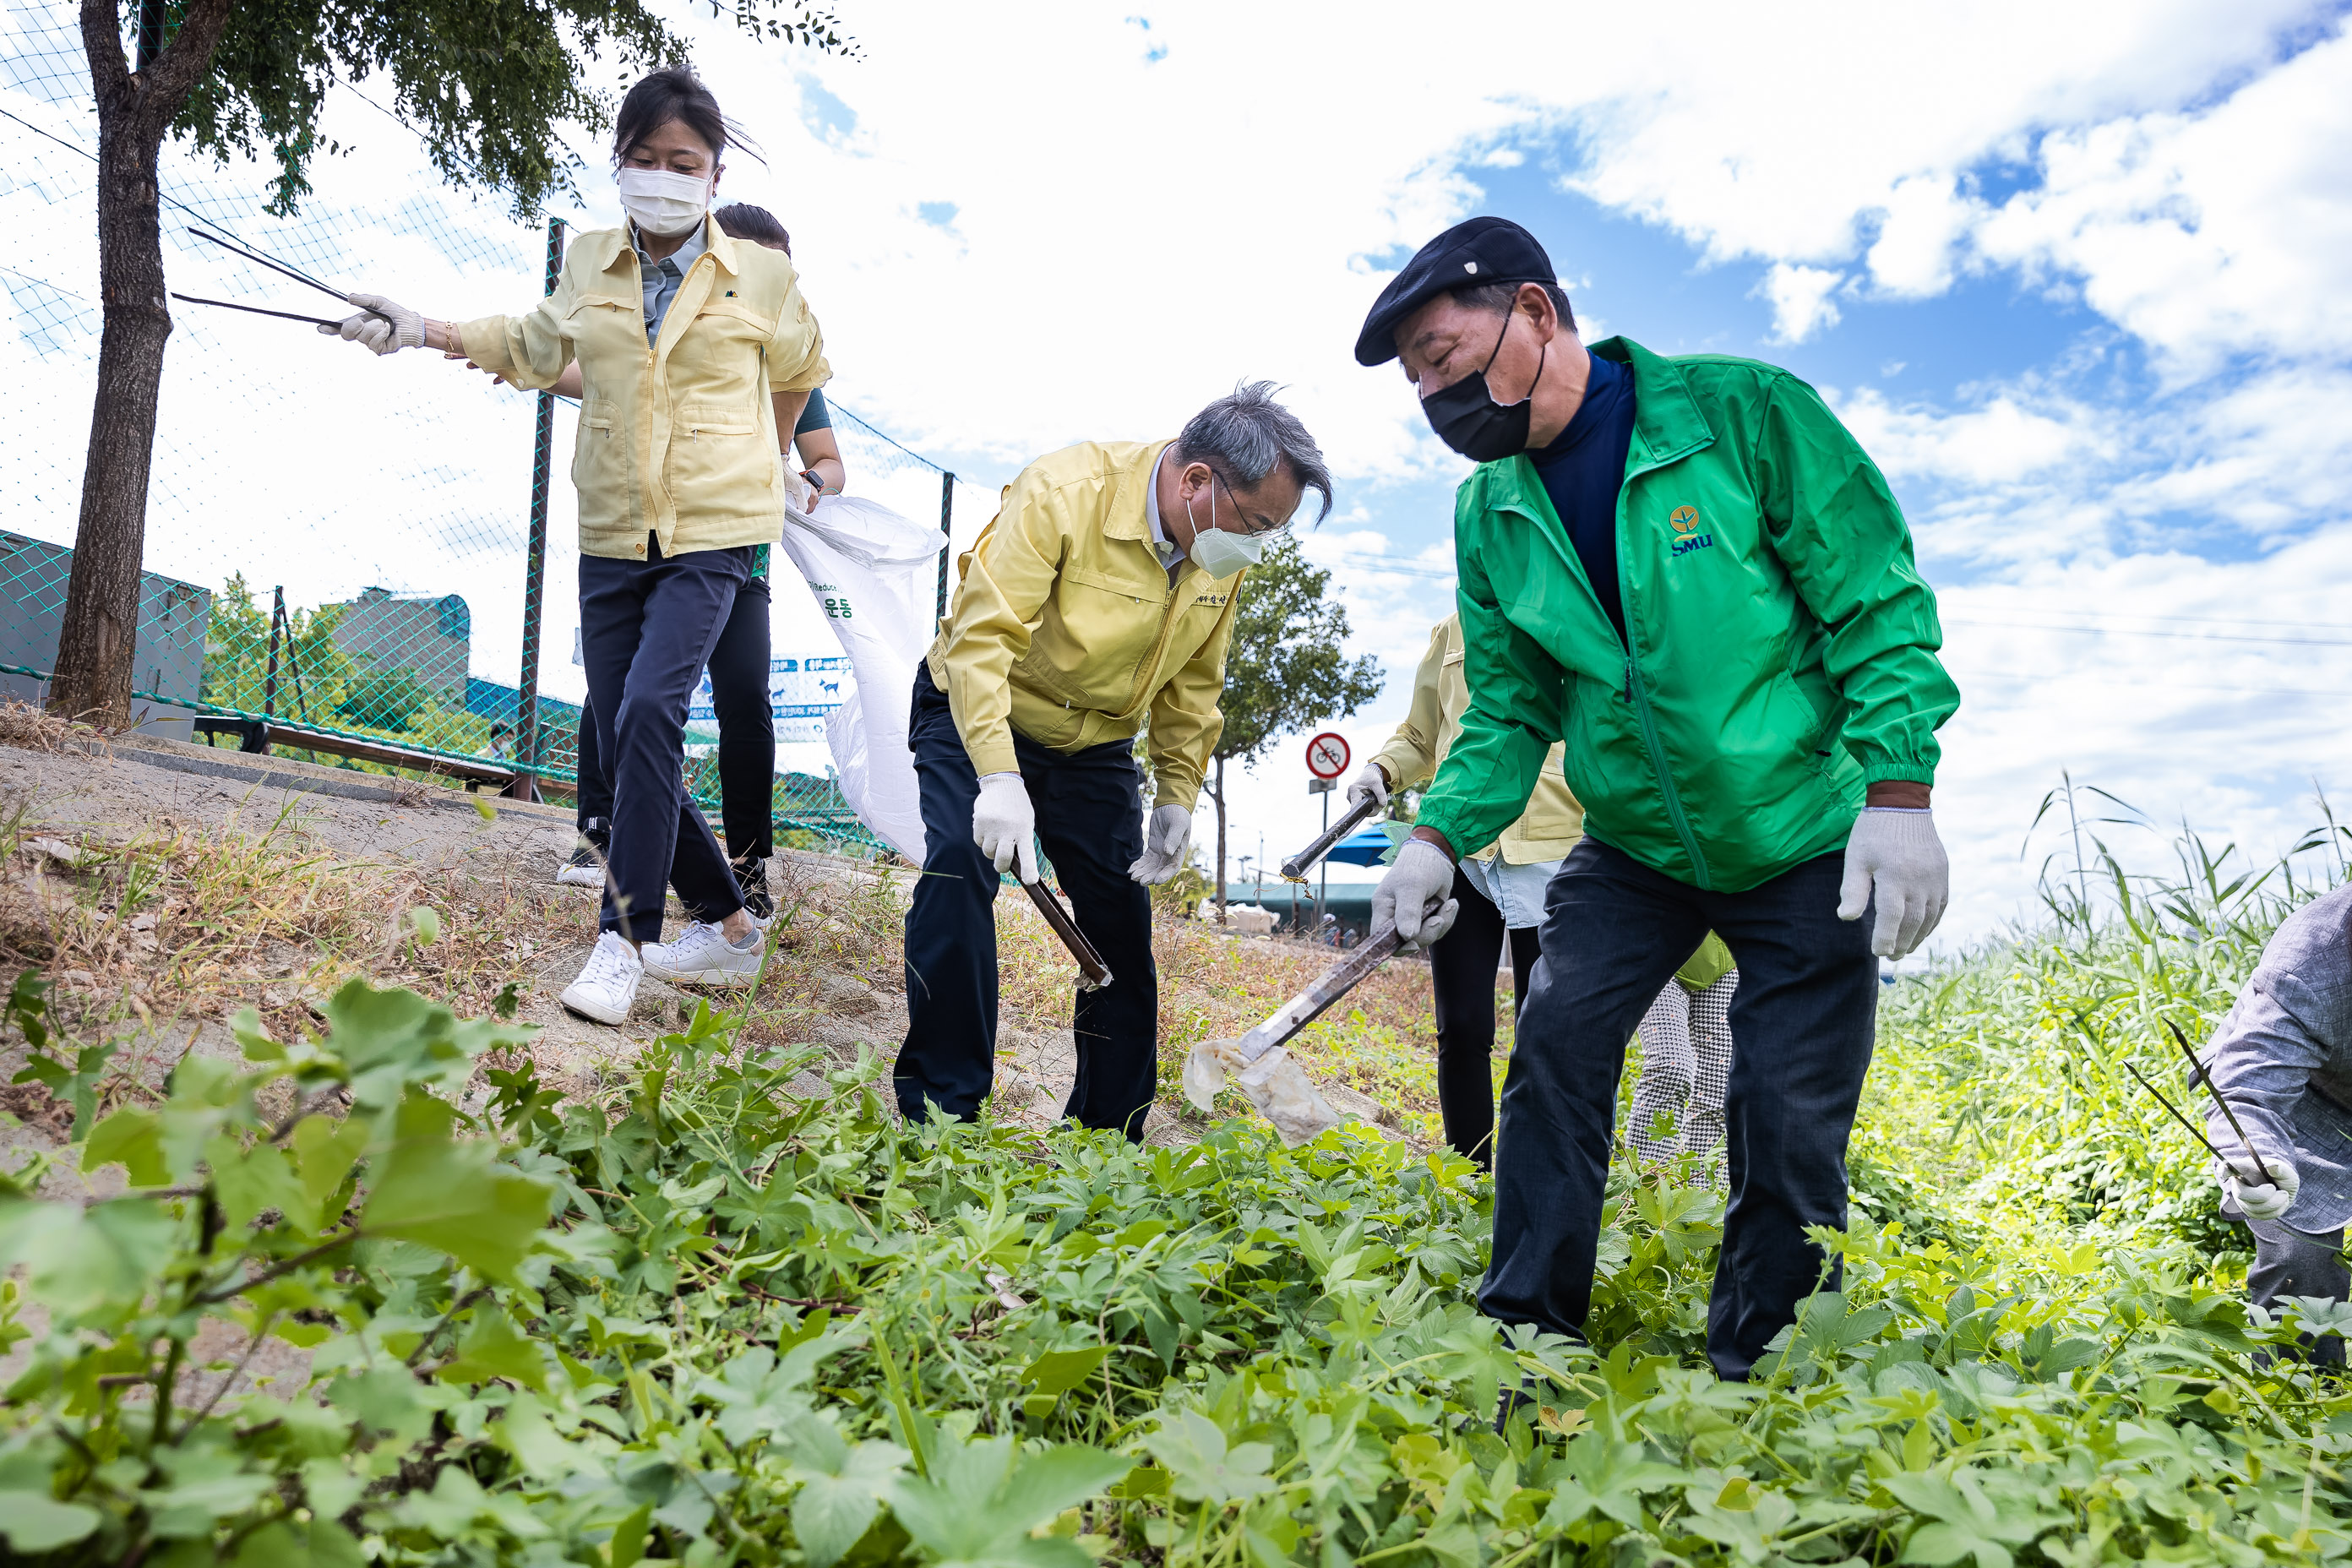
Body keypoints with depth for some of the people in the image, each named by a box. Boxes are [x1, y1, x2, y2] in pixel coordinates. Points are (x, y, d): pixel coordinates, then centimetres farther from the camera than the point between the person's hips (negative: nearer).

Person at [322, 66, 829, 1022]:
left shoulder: (761, 277, -2)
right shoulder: (589, 265, 7)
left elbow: (798, 372, 18)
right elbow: (538, 344, 26)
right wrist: (423, 332, 20)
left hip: (711, 532, -4)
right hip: (612, 536, 5)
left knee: (649, 710, -23)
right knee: (620, 743, 3)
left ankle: (625, 938, -15)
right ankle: (725, 924, 18)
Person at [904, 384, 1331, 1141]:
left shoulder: (1225, 554, -8)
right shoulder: (1063, 492, -28)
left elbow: (1192, 683, 5)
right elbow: (982, 635, -33)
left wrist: (1177, 795, 0)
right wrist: (999, 778, -41)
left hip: (1095, 743, 5)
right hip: (979, 715, -5)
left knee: (1122, 922, 2)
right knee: (959, 867, -26)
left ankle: (1109, 1135, 16)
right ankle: (940, 1105, -14)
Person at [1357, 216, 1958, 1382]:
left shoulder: (1744, 411, -15)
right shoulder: (1489, 511, 0)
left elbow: (1880, 608, -13)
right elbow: (1511, 709, 3)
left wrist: (1897, 794, -20)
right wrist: (1440, 834, -12)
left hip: (1804, 839, -3)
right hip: (1632, 848, 4)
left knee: (1790, 1116, -3)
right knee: (1556, 1045, -10)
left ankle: (1750, 1379, 18)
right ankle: (1521, 1342, 5)